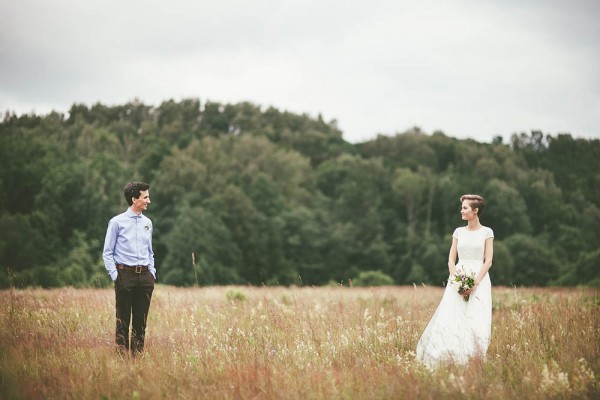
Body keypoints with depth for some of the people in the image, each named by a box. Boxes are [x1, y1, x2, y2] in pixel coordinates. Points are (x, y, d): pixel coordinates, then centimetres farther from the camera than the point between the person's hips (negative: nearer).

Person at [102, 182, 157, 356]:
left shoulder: (147, 222, 13)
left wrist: (152, 272, 12)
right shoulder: (117, 222, -3)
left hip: (145, 276, 5)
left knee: (141, 321, 7)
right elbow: (107, 253, 0)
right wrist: (115, 275, -8)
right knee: (123, 320, -2)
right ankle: (122, 354, 1)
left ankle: (138, 355, 12)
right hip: (125, 275, -5)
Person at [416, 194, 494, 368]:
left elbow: (488, 261, -3)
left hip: (479, 280, -3)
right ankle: (452, 359, -7)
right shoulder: (459, 232, 12)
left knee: (476, 322, -12)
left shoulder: (486, 232, 3)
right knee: (450, 319, -9)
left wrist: (475, 283, -15)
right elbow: (451, 259, 8)